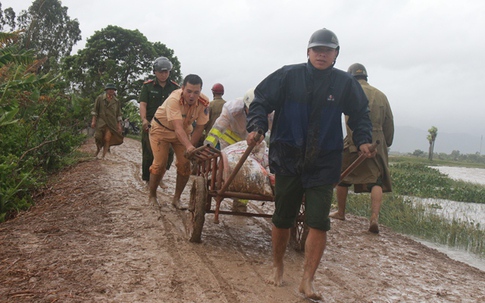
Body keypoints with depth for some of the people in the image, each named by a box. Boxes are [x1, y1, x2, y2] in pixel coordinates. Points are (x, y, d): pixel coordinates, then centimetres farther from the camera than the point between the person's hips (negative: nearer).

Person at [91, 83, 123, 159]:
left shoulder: (116, 101, 8)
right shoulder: (100, 98, 4)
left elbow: (118, 114, 10)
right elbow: (95, 110, 4)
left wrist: (119, 125, 5)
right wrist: (93, 121, -3)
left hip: (112, 123, 1)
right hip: (101, 121, -1)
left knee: (107, 139, -9)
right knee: (98, 138, -3)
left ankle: (104, 156, -1)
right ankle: (97, 150, 27)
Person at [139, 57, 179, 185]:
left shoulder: (175, 87, 8)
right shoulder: (148, 86, 4)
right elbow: (142, 104, -5)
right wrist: (144, 120, -22)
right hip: (150, 125, -1)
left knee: (169, 153, -7)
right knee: (149, 153, -1)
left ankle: (159, 176, 15)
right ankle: (148, 180, 14)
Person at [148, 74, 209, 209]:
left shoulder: (204, 102, -25)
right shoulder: (174, 99, -38)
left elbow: (199, 127, -16)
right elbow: (178, 127, -48)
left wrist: (190, 148, -19)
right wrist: (189, 147, -61)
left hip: (184, 131, 4)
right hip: (161, 128, -4)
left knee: (185, 165, -4)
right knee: (160, 164, -9)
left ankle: (176, 199, 11)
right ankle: (152, 196, 12)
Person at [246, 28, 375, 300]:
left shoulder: (346, 83, 2)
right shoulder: (288, 76, -2)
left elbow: (360, 114, 13)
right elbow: (262, 101, 2)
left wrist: (363, 140, -2)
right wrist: (257, 127, -14)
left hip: (324, 165, 0)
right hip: (288, 160, 0)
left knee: (319, 222, -7)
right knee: (282, 219, 11)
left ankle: (308, 280, 5)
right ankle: (278, 268, 33)